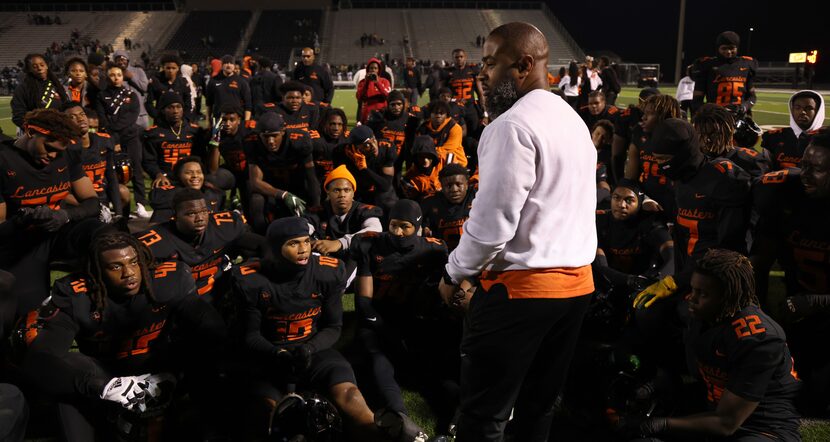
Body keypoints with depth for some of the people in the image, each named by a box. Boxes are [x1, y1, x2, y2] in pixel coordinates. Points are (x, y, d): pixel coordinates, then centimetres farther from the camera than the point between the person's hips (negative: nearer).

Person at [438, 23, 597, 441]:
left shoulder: (512, 125, -15)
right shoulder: (574, 120, 14)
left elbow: (492, 220, -19)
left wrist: (454, 274, -4)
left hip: (521, 286, -9)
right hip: (577, 281, 9)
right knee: (539, 406, 18)